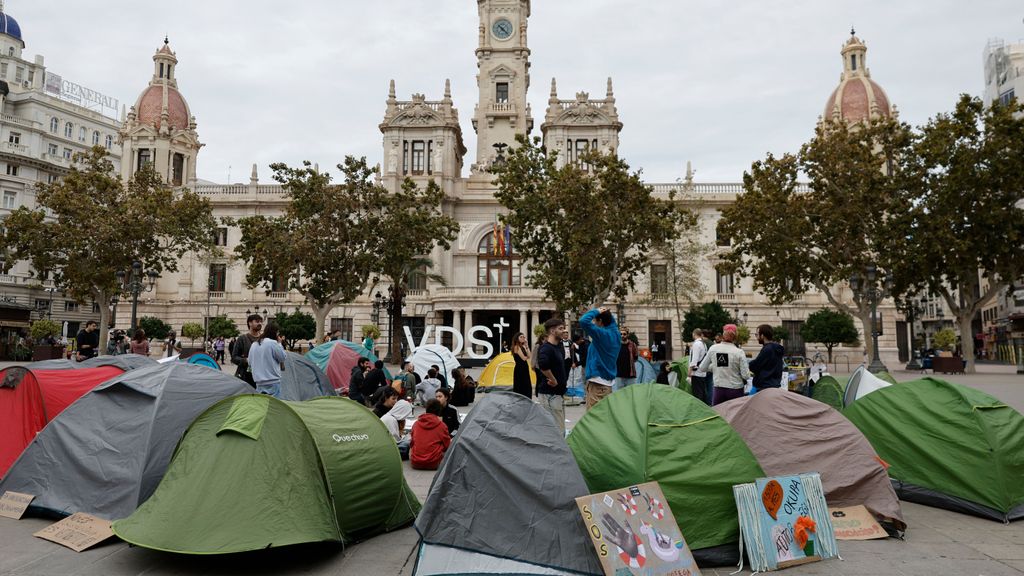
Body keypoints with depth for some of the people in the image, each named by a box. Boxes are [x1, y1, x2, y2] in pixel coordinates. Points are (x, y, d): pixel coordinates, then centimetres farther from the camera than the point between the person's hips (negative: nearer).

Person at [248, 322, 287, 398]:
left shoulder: (254, 344, 11)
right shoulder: (273, 343, -12)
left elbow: (250, 363, 17)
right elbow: (283, 357, -3)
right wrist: (279, 343, 4)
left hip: (259, 383, 7)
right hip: (273, 382, -7)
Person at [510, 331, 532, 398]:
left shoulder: (523, 347, 13)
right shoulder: (516, 347, -12)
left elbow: (529, 356, 0)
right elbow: (523, 358, -18)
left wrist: (527, 346, -3)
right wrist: (526, 356, 4)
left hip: (525, 368, 9)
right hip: (519, 369, -9)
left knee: (527, 386, 10)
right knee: (520, 387, -6)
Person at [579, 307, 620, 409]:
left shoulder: (601, 334, -16)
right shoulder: (615, 334, 7)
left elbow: (584, 321, -26)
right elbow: (612, 321, 29)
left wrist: (596, 311, -11)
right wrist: (608, 313, 11)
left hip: (597, 382, -9)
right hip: (609, 381, 9)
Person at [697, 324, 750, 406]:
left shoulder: (713, 349, -3)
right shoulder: (739, 352, -11)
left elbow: (702, 368, 5)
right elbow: (745, 375, -9)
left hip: (718, 389, 2)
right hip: (736, 390, -2)